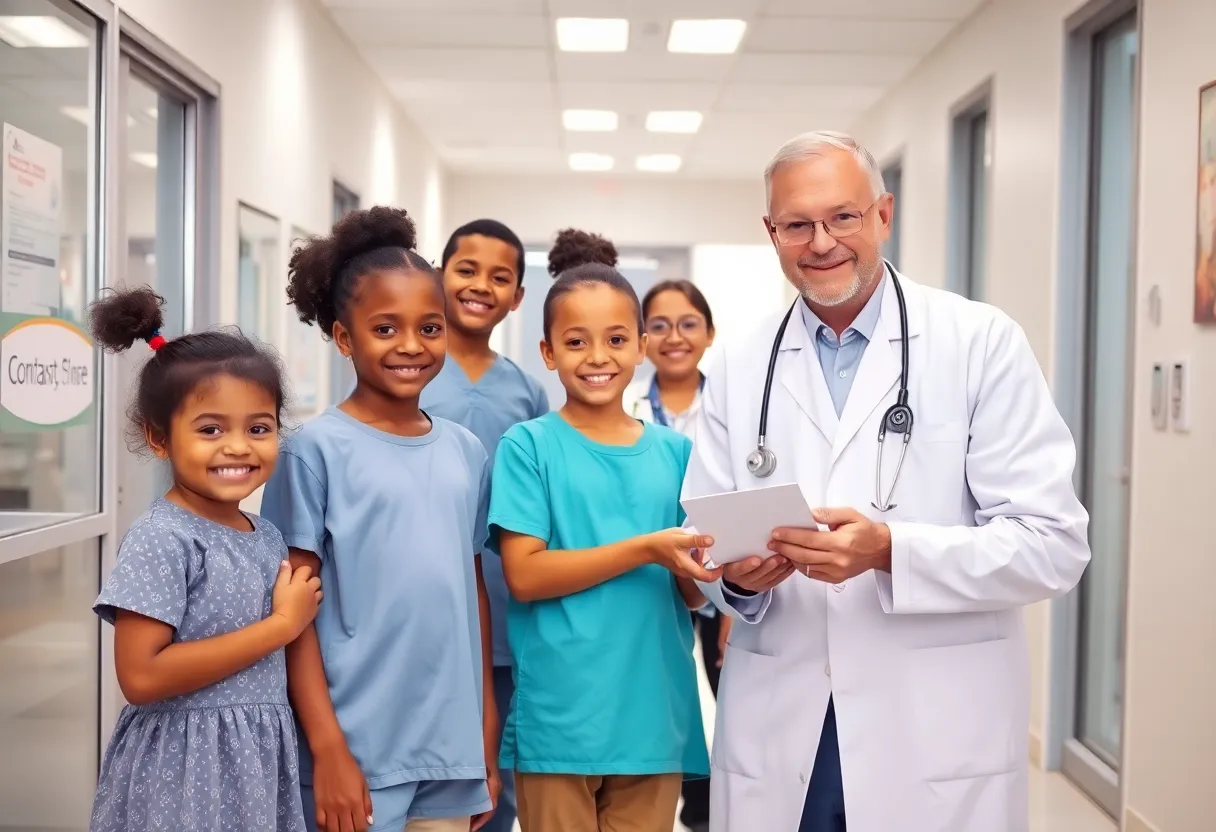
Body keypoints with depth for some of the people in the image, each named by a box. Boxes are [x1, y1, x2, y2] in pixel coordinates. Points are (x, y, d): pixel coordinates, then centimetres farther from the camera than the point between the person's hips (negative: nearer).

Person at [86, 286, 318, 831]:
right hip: (182, 769, -6)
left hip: (261, 762, 6)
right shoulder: (160, 540, -15)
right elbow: (141, 677, -22)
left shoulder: (269, 540, 6)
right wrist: (281, 625, -18)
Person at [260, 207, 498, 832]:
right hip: (357, 750, -4)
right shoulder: (318, 449, -7)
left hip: (452, 750, 4)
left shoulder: (467, 453, 6)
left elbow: (474, 590, 11)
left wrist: (487, 733, 10)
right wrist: (327, 748, -12)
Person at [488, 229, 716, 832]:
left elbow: (691, 592, 7)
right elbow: (525, 576, -13)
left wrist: (717, 568, -16)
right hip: (558, 718, -3)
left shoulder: (673, 451, 6)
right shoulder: (529, 445, -4)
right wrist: (647, 549, -21)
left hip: (654, 715, 3)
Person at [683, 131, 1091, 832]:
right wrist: (738, 575, -15)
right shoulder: (738, 369, 6)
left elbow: (1053, 543, -10)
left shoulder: (984, 343, -4)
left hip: (940, 741, -2)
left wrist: (890, 551, -23)